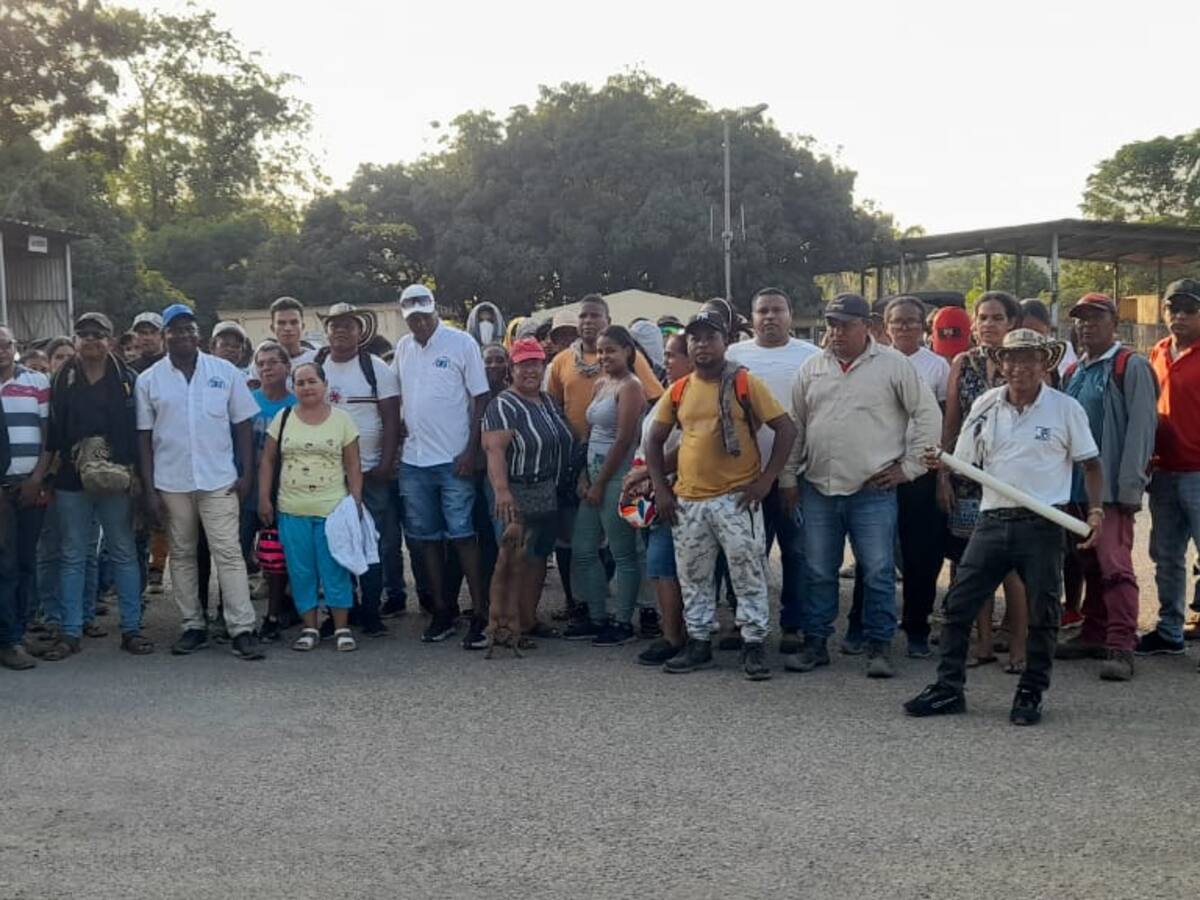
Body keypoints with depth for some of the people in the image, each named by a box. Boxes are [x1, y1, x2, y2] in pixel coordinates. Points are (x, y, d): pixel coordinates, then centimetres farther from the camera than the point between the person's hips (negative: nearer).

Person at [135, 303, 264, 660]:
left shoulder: (225, 372, 2)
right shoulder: (149, 380, 3)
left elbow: (243, 424, 5)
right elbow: (144, 437, 4)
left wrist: (246, 473, -2)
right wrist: (149, 489, -1)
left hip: (219, 480, -1)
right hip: (171, 483, 2)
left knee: (228, 553, -5)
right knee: (182, 555, 9)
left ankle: (242, 629, -5)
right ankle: (193, 626, 18)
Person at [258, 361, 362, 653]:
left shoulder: (341, 419, 3)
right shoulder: (283, 418, 6)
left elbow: (353, 466, 3)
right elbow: (267, 461, 9)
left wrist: (356, 501, -5)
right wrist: (264, 498, 2)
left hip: (333, 509, -2)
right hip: (291, 510, 2)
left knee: (335, 569, 0)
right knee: (300, 571, 6)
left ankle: (342, 628, 9)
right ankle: (310, 628, 16)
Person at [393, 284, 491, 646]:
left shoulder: (461, 343, -4)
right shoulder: (403, 348, 10)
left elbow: (480, 398, -6)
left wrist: (471, 451, -12)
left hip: (454, 460, -5)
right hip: (414, 460, 5)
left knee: (462, 535, -6)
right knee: (427, 537, 9)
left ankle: (480, 614, -2)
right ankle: (441, 611, 18)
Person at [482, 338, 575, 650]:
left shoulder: (548, 402, 14)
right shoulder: (503, 406, -11)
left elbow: (566, 443, 24)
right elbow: (494, 450, -24)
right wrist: (501, 490, -37)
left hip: (550, 495, 8)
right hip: (518, 496, -8)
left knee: (537, 560, 13)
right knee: (514, 560, -13)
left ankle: (527, 621, 23)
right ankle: (503, 625, -9)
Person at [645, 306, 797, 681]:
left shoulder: (745, 383, -4)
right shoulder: (678, 390, 8)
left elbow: (786, 429, -5)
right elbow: (654, 440, 15)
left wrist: (766, 479, -11)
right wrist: (661, 489, 6)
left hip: (737, 498, -4)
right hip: (688, 501, 5)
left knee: (748, 574, 0)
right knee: (693, 577, 12)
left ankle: (754, 644, 9)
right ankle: (699, 643, 24)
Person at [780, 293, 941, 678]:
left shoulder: (894, 365, -2)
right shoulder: (812, 368, 10)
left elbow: (928, 415, 0)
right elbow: (795, 426, 15)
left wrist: (908, 466, -3)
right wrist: (788, 478, 12)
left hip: (873, 492, -3)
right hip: (818, 490, 4)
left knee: (878, 574, 0)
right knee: (818, 573, 10)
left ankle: (879, 647, 11)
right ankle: (814, 643, 20)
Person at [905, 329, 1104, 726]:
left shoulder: (1065, 408, -1)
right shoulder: (985, 406, 7)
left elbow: (1091, 464, 4)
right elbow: (964, 462, 10)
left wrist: (1096, 511, -9)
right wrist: (941, 461, -11)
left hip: (1043, 525, -2)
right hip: (993, 522, 3)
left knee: (1042, 615, 5)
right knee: (958, 604, 2)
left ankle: (1030, 695, 21)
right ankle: (948, 689, 12)